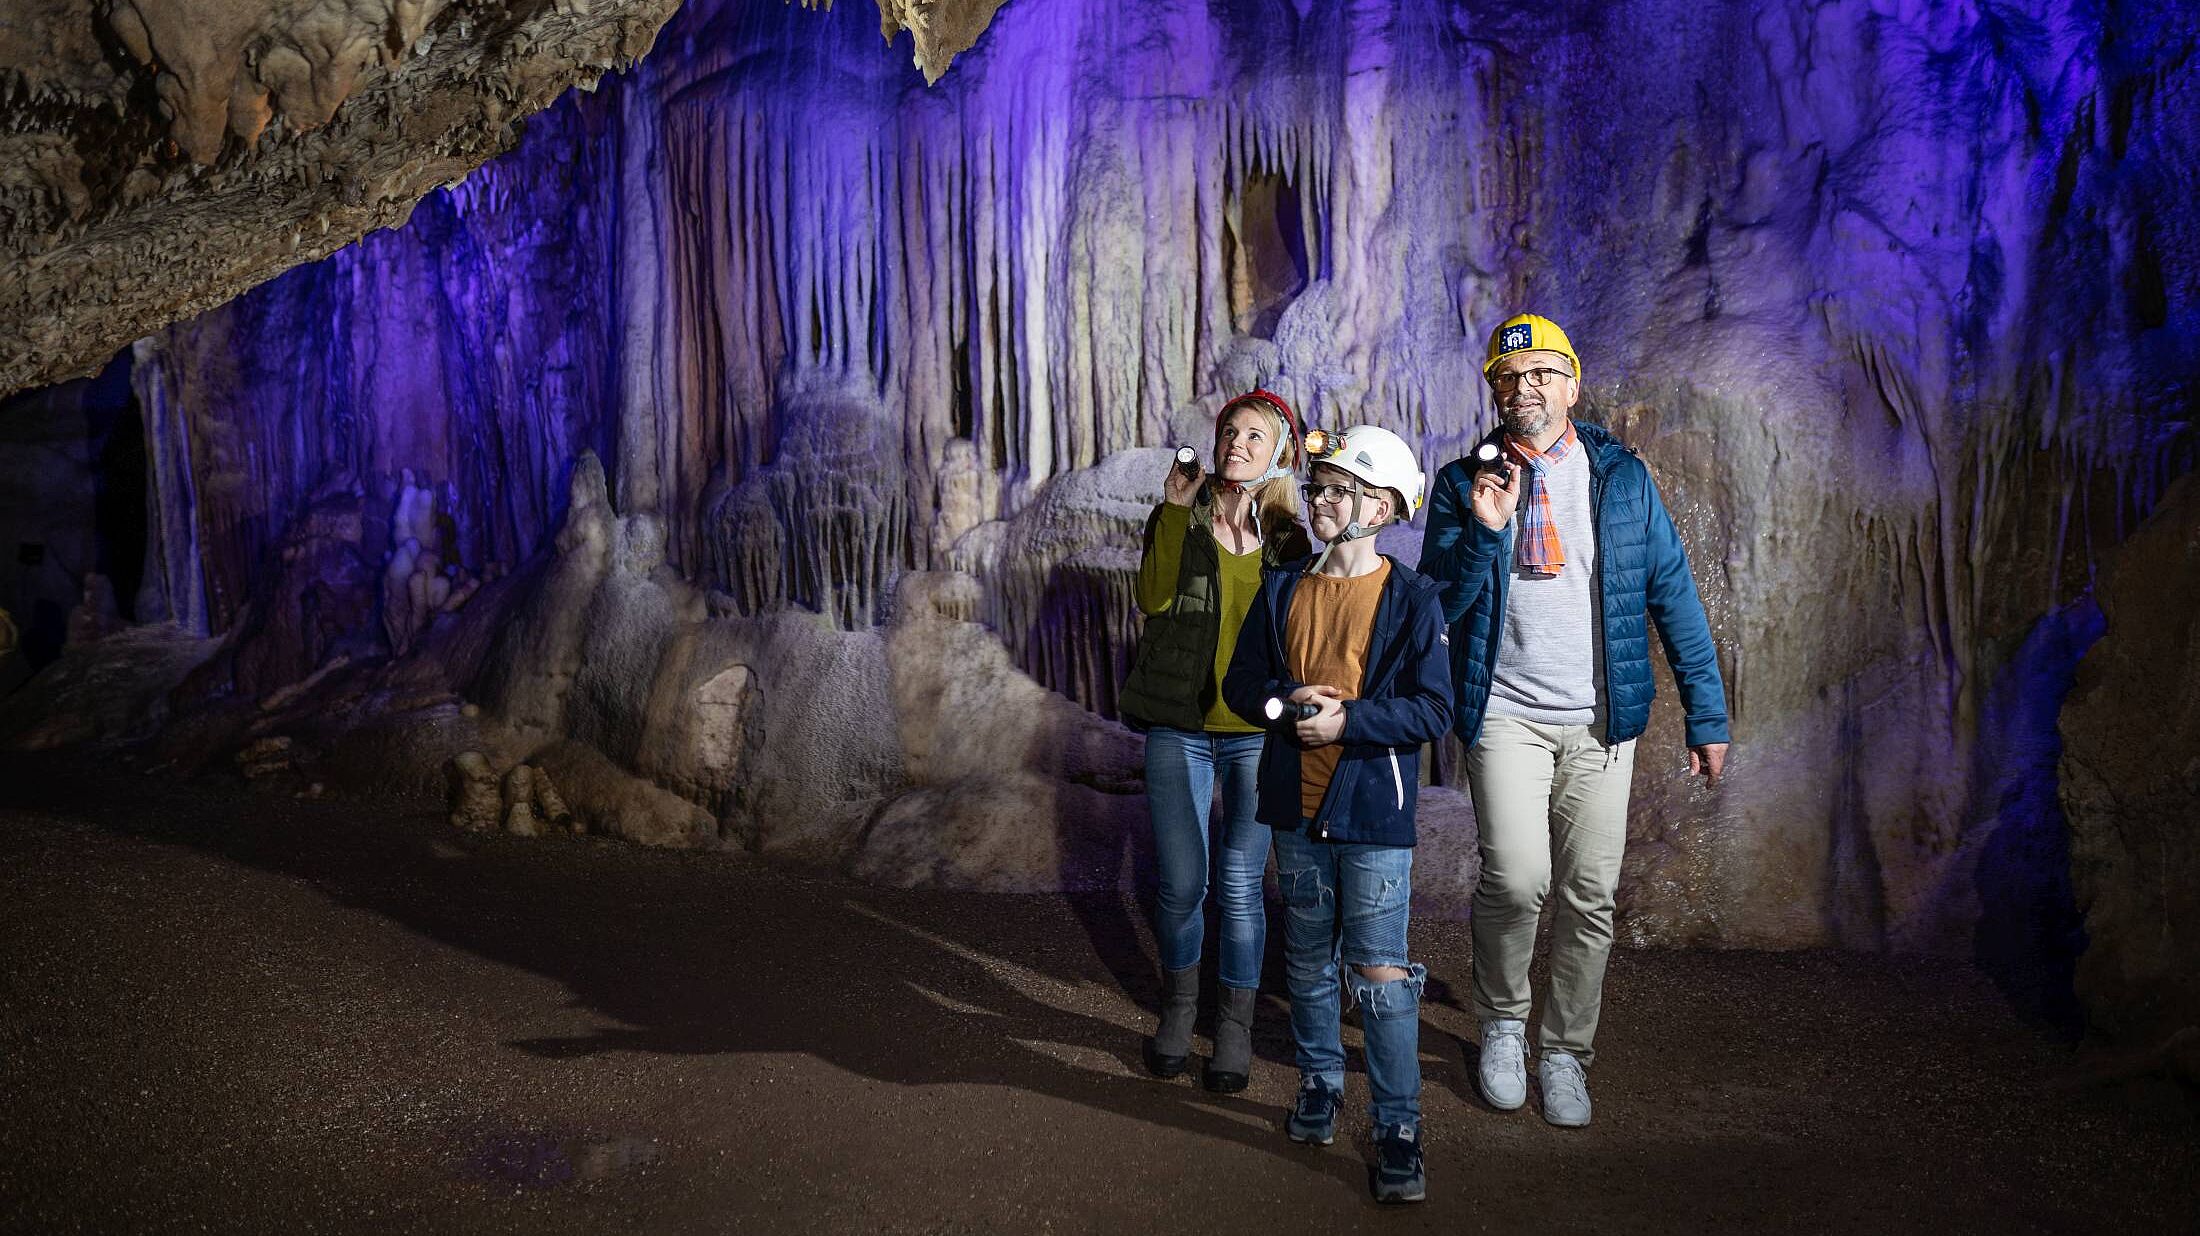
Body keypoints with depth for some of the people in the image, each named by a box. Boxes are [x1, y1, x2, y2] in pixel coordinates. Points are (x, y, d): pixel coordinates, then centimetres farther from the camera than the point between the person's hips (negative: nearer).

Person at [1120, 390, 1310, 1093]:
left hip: (1257, 733, 0)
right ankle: (1178, 1008, 28)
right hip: (1179, 728, 0)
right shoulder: (1179, 519, 2)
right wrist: (1176, 510, -17)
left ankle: (1235, 1026, 16)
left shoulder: (1288, 538, 5)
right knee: (1181, 883, 4)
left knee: (1240, 884, -1)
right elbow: (1154, 599, -16)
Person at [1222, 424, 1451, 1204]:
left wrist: (1348, 721, -21)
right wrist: (1287, 700, -10)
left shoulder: (1412, 600, -7)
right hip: (1297, 805, 5)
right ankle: (1320, 1084, 35)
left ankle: (1398, 1129, 6)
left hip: (1374, 810, -5)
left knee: (1380, 972, -4)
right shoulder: (1283, 591, 7)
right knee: (1308, 960, 17)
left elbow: (1434, 709, -11)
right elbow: (1240, 681, 10)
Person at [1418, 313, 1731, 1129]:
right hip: (1505, 715, -1)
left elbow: (1672, 593, 6)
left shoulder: (1622, 477, 5)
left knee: (1590, 895, 4)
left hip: (1600, 721, 2)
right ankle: (1502, 1022, 11)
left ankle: (1565, 1052, 23)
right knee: (1516, 877, -16)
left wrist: (1706, 713, 3)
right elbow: (1439, 605, -2)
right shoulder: (1464, 483, 3)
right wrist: (1484, 532, -18)